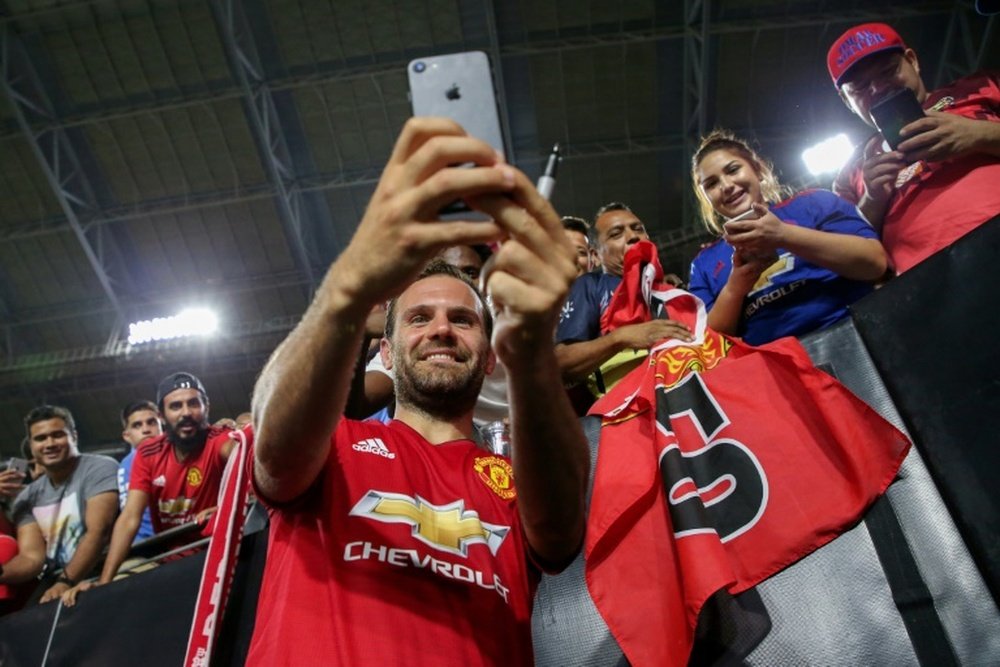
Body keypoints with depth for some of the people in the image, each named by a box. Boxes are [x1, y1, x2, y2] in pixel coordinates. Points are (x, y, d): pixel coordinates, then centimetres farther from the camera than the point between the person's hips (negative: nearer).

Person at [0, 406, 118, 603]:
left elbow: (98, 532, -14)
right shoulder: (28, 498, 10)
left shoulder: (100, 469, -4)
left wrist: (66, 582, -23)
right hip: (54, 589, 4)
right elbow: (32, 556, 0)